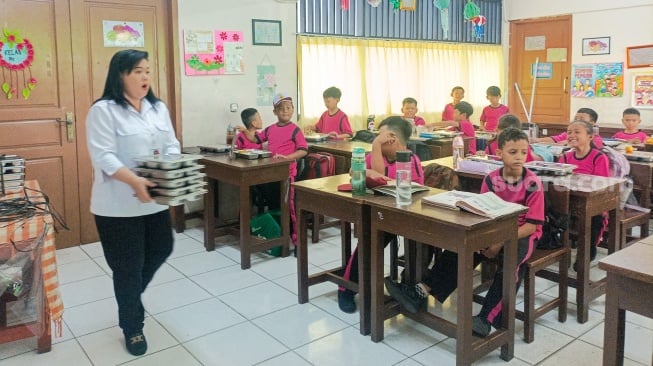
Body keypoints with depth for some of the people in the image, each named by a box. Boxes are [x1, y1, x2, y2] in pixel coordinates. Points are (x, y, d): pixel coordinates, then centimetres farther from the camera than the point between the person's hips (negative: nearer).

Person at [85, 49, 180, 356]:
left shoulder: (158, 108, 9)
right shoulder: (103, 111, -11)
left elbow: (172, 145, 8)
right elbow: (103, 157, -18)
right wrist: (134, 181, -31)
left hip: (155, 200, 7)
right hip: (118, 204, -6)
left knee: (161, 250, 18)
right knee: (128, 266, 5)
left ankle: (130, 295, 47)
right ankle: (132, 327, 26)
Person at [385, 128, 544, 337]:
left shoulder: (533, 183, -14)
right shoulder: (491, 180, -4)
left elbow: (532, 225, -15)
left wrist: (501, 243, -25)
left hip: (522, 235, -4)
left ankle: (486, 319, -37)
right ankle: (422, 291, -22)